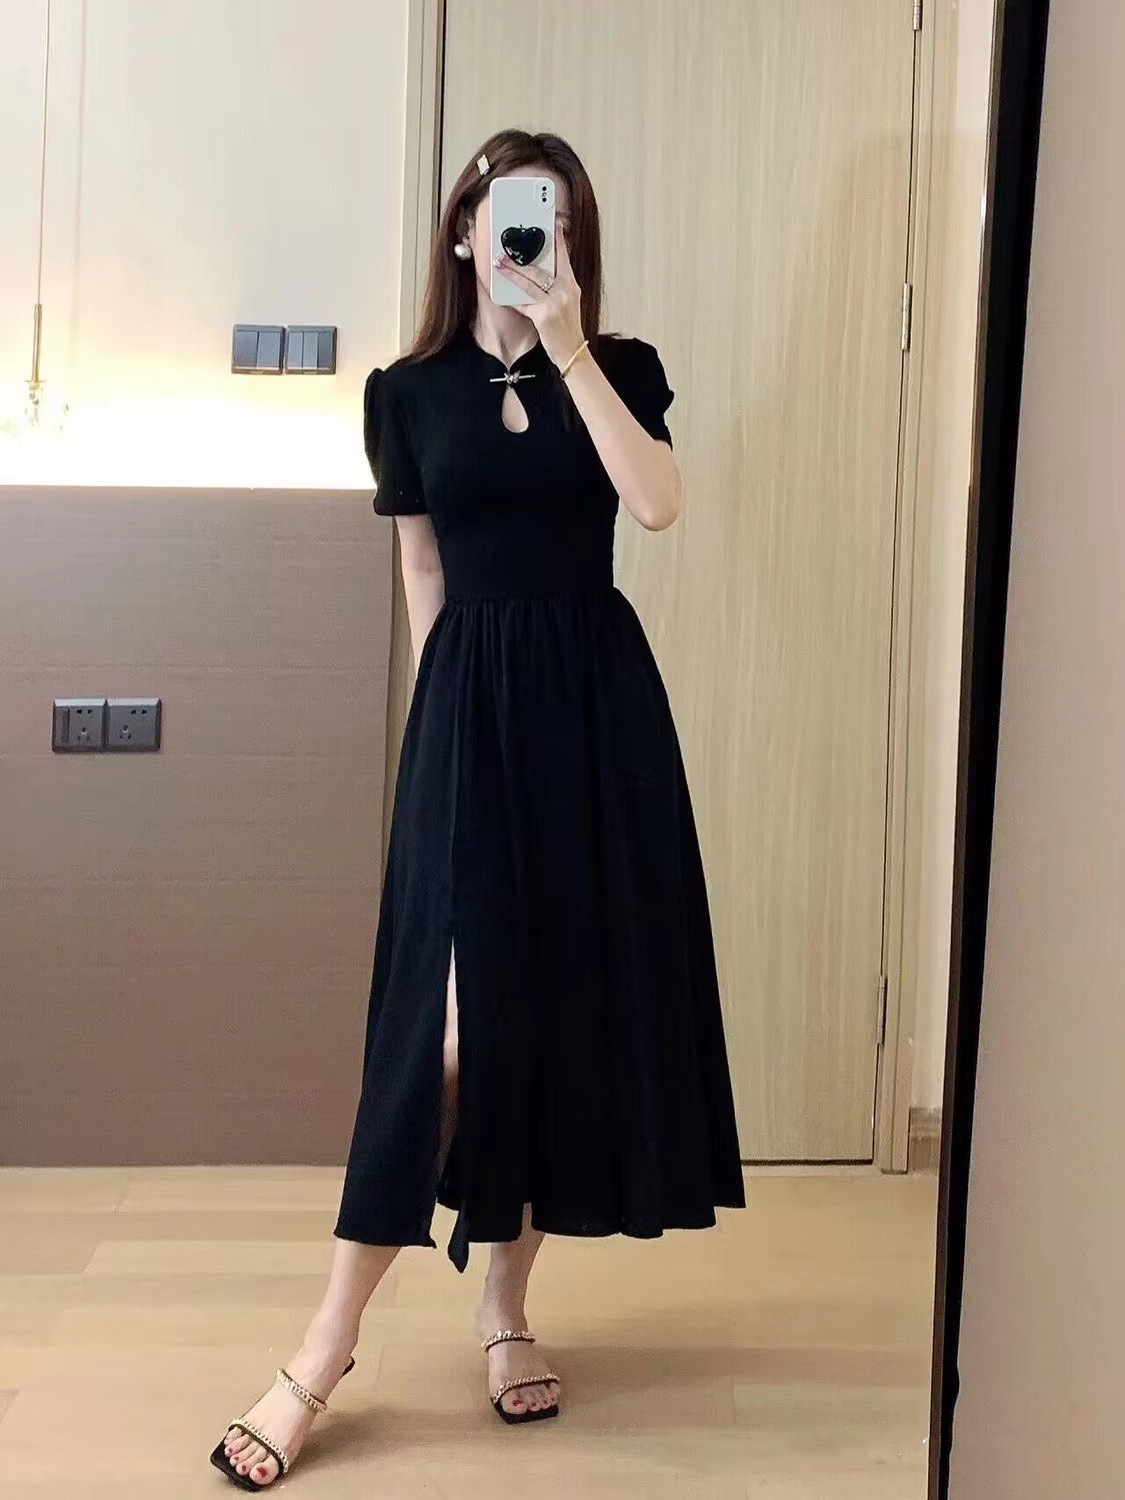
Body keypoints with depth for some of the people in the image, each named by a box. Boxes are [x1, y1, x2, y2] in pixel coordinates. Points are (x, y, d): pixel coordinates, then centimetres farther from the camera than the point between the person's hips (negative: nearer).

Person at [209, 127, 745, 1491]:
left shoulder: (621, 368, 6)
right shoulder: (410, 393, 6)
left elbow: (655, 504, -13)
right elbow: (424, 578, 9)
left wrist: (570, 347, -14)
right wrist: (462, 707, 4)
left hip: (599, 698, 2)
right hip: (473, 702, -1)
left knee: (570, 997, 3)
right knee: (456, 1009, -10)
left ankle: (505, 1305, 18)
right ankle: (328, 1347, -3)